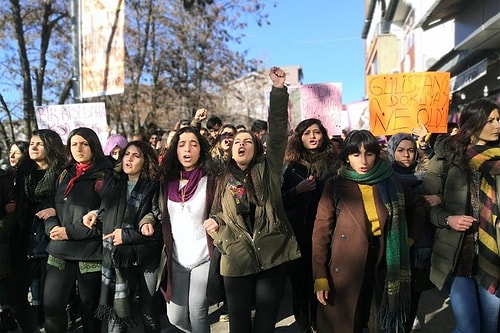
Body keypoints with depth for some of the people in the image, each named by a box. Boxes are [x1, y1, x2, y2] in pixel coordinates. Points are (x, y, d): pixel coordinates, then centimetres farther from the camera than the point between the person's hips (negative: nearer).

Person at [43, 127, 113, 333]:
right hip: (59, 251, 5)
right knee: (52, 306, 4)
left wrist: (71, 232, -16)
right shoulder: (65, 175, 13)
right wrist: (52, 227, -6)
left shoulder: (105, 176, -6)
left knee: (90, 308, 9)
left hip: (90, 254, -5)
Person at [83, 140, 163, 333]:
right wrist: (95, 214, 4)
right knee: (116, 313, 3)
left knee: (149, 311, 11)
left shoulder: (154, 188, -6)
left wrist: (126, 235, -14)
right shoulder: (112, 184, 8)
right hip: (117, 258, 3)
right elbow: (106, 212, 24)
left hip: (146, 257, -3)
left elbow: (159, 228, -12)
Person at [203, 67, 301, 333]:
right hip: (237, 260, 2)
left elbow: (278, 132, -7)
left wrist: (279, 89, -12)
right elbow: (217, 214, 20)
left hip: (273, 255, -1)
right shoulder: (223, 181, 9)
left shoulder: (268, 170, 2)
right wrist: (214, 223, -4)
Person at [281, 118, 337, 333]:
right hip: (296, 233, 1)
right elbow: (280, 200, 2)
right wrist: (298, 189, -13)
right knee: (299, 281, 8)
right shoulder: (292, 167, 5)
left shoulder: (333, 164, 1)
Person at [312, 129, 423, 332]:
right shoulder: (335, 186, -6)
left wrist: (409, 236, 8)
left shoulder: (390, 183, 2)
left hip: (382, 268, 3)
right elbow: (321, 230, -9)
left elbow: (418, 207, 20)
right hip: (344, 270, -2)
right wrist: (320, 277, -15)